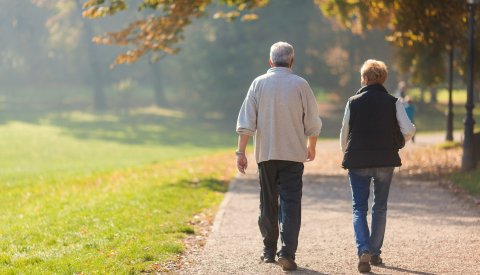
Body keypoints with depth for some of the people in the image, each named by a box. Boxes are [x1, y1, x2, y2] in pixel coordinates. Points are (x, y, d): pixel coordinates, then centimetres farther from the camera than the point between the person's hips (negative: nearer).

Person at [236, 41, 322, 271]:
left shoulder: (259, 84, 1)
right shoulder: (300, 84, -2)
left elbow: (246, 122, -3)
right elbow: (313, 123, 3)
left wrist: (241, 152, -1)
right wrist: (311, 147, 19)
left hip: (265, 154, 2)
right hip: (293, 153, -2)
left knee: (268, 203, 13)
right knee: (290, 203, -4)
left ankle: (269, 250, 21)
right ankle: (287, 252, -16)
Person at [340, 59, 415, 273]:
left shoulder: (353, 102, -2)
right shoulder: (393, 102, -1)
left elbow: (344, 134, 2)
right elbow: (408, 130, -8)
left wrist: (347, 155, 19)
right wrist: (397, 143, 13)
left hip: (358, 161, -1)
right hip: (385, 161, 1)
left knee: (359, 208, 3)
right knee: (380, 208, 15)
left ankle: (363, 250, -17)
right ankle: (375, 252, 18)